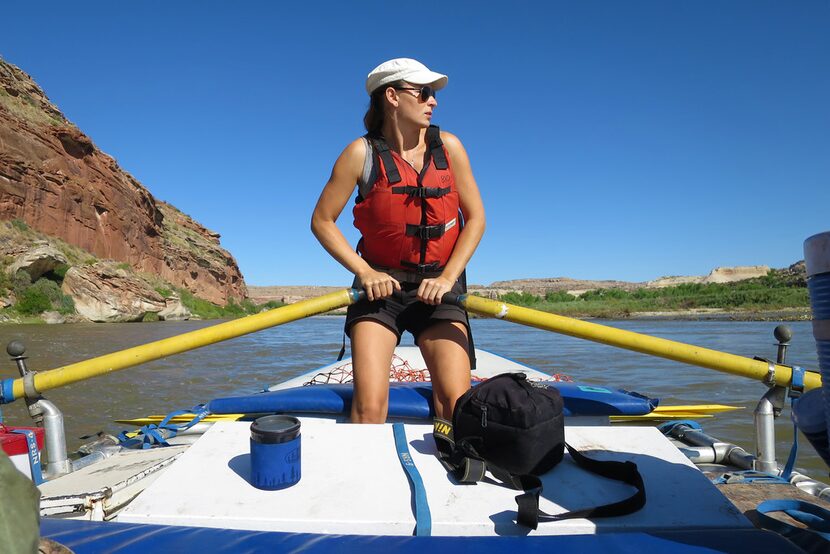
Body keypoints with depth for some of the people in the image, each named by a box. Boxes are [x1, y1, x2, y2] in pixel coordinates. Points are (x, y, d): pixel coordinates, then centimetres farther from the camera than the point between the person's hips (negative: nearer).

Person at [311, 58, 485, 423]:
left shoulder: (448, 147, 1)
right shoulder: (362, 153, -5)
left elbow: (475, 218, 3)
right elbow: (322, 221, -1)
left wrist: (447, 277, -8)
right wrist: (364, 271, -11)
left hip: (437, 286, 2)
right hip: (380, 285, -1)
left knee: (457, 403, -10)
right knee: (369, 406, -12)